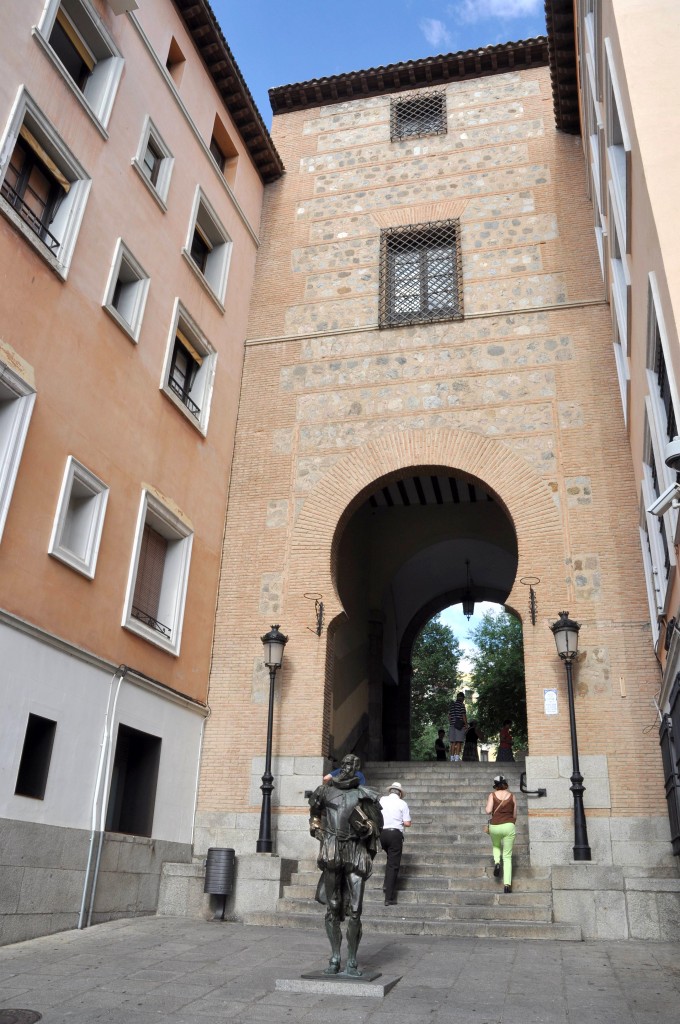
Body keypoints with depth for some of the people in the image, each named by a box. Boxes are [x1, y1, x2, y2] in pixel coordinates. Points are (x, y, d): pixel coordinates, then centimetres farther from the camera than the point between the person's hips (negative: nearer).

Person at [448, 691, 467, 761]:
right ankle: (457, 757, -13)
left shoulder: (452, 705, 14)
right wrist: (466, 724, -4)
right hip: (460, 726, -6)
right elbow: (464, 715, -10)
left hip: (452, 725, 6)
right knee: (459, 742, -6)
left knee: (453, 742, 7)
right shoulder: (461, 704, -5)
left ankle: (452, 757, 4)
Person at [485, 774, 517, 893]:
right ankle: (507, 884, -5)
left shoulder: (492, 795, 1)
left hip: (494, 826, 0)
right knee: (507, 856, 8)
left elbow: (488, 811, -9)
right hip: (509, 826, 0)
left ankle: (497, 862, 3)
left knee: (496, 846, 31)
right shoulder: (512, 796, 6)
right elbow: (515, 816, 11)